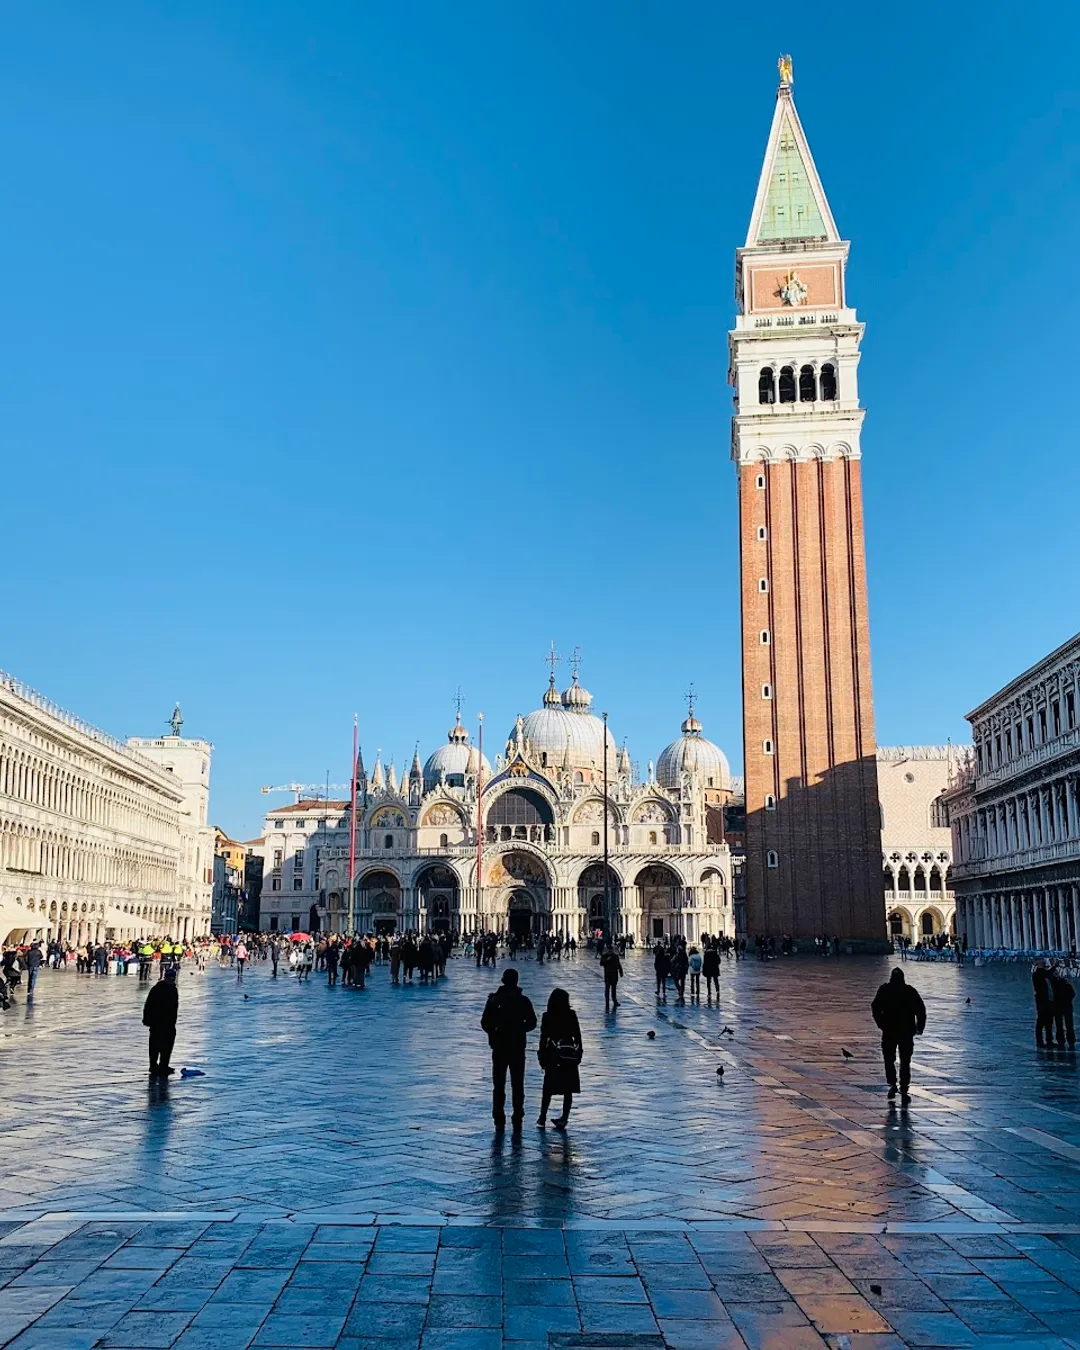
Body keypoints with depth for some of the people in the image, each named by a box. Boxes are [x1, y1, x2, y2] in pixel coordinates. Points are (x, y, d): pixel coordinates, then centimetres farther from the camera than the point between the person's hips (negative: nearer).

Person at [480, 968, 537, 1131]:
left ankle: (499, 1120, 7)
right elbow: (532, 1023, -4)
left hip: (499, 1047, 0)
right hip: (518, 1048, 0)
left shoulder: (494, 1000, -6)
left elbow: (485, 1023, -7)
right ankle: (517, 1119, 10)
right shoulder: (523, 1000, -6)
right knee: (517, 1085, 10)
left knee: (498, 1085, 8)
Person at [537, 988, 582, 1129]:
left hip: (552, 1056, -1)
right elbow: (577, 1035, 1)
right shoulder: (571, 1015, -3)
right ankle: (564, 1119, 6)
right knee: (568, 1090, 7)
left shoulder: (547, 1017, -6)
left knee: (548, 1089, 10)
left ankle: (543, 1118, 12)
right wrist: (578, 1053, 10)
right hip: (570, 1056, 1)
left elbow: (543, 1038, -6)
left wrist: (542, 1056, 0)